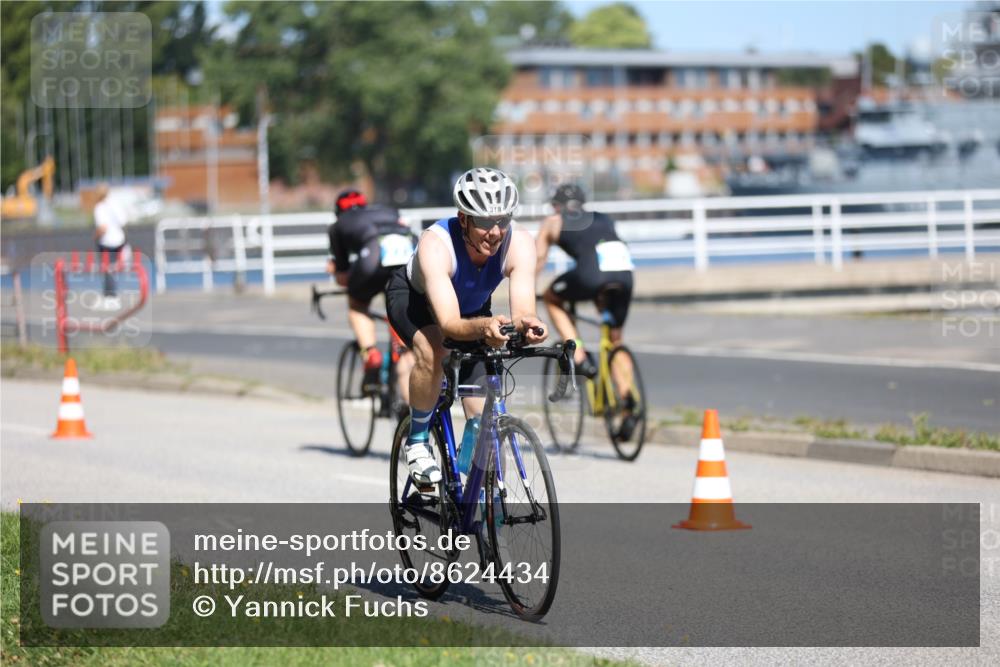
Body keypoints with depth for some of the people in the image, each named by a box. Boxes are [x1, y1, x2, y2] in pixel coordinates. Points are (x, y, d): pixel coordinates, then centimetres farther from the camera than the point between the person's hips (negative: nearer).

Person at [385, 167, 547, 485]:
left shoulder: (519, 243, -33)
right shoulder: (436, 243, -42)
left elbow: (523, 311, -43)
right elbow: (449, 324, -50)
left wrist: (527, 325, -67)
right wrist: (483, 327, -71)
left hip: (473, 307, 4)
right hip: (413, 297, -3)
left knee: (483, 415, -7)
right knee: (433, 351, -36)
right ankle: (417, 441, -13)